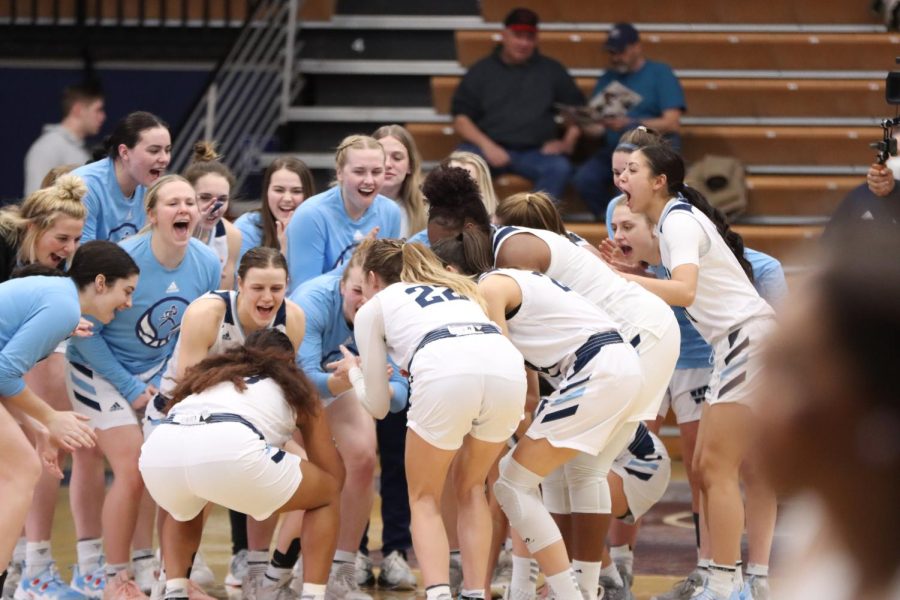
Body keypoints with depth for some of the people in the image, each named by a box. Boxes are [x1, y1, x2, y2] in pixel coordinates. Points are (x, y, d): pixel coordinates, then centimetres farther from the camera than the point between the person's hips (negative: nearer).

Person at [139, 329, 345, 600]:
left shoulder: (209, 375, 41)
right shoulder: (292, 385, 32)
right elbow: (334, 475, 36)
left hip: (158, 450, 4)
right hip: (230, 449, -4)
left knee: (184, 511, 41)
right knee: (327, 497, 24)